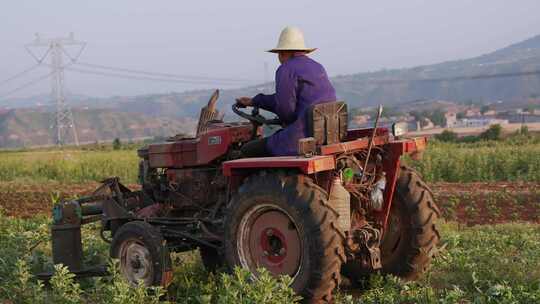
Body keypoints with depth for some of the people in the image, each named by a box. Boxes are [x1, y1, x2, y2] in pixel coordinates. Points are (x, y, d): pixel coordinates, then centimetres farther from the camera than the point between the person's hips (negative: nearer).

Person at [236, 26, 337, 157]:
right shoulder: (316, 67, 19)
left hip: (304, 137, -9)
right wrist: (254, 101, 34)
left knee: (248, 151, 4)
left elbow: (285, 109, -14)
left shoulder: (286, 70, -8)